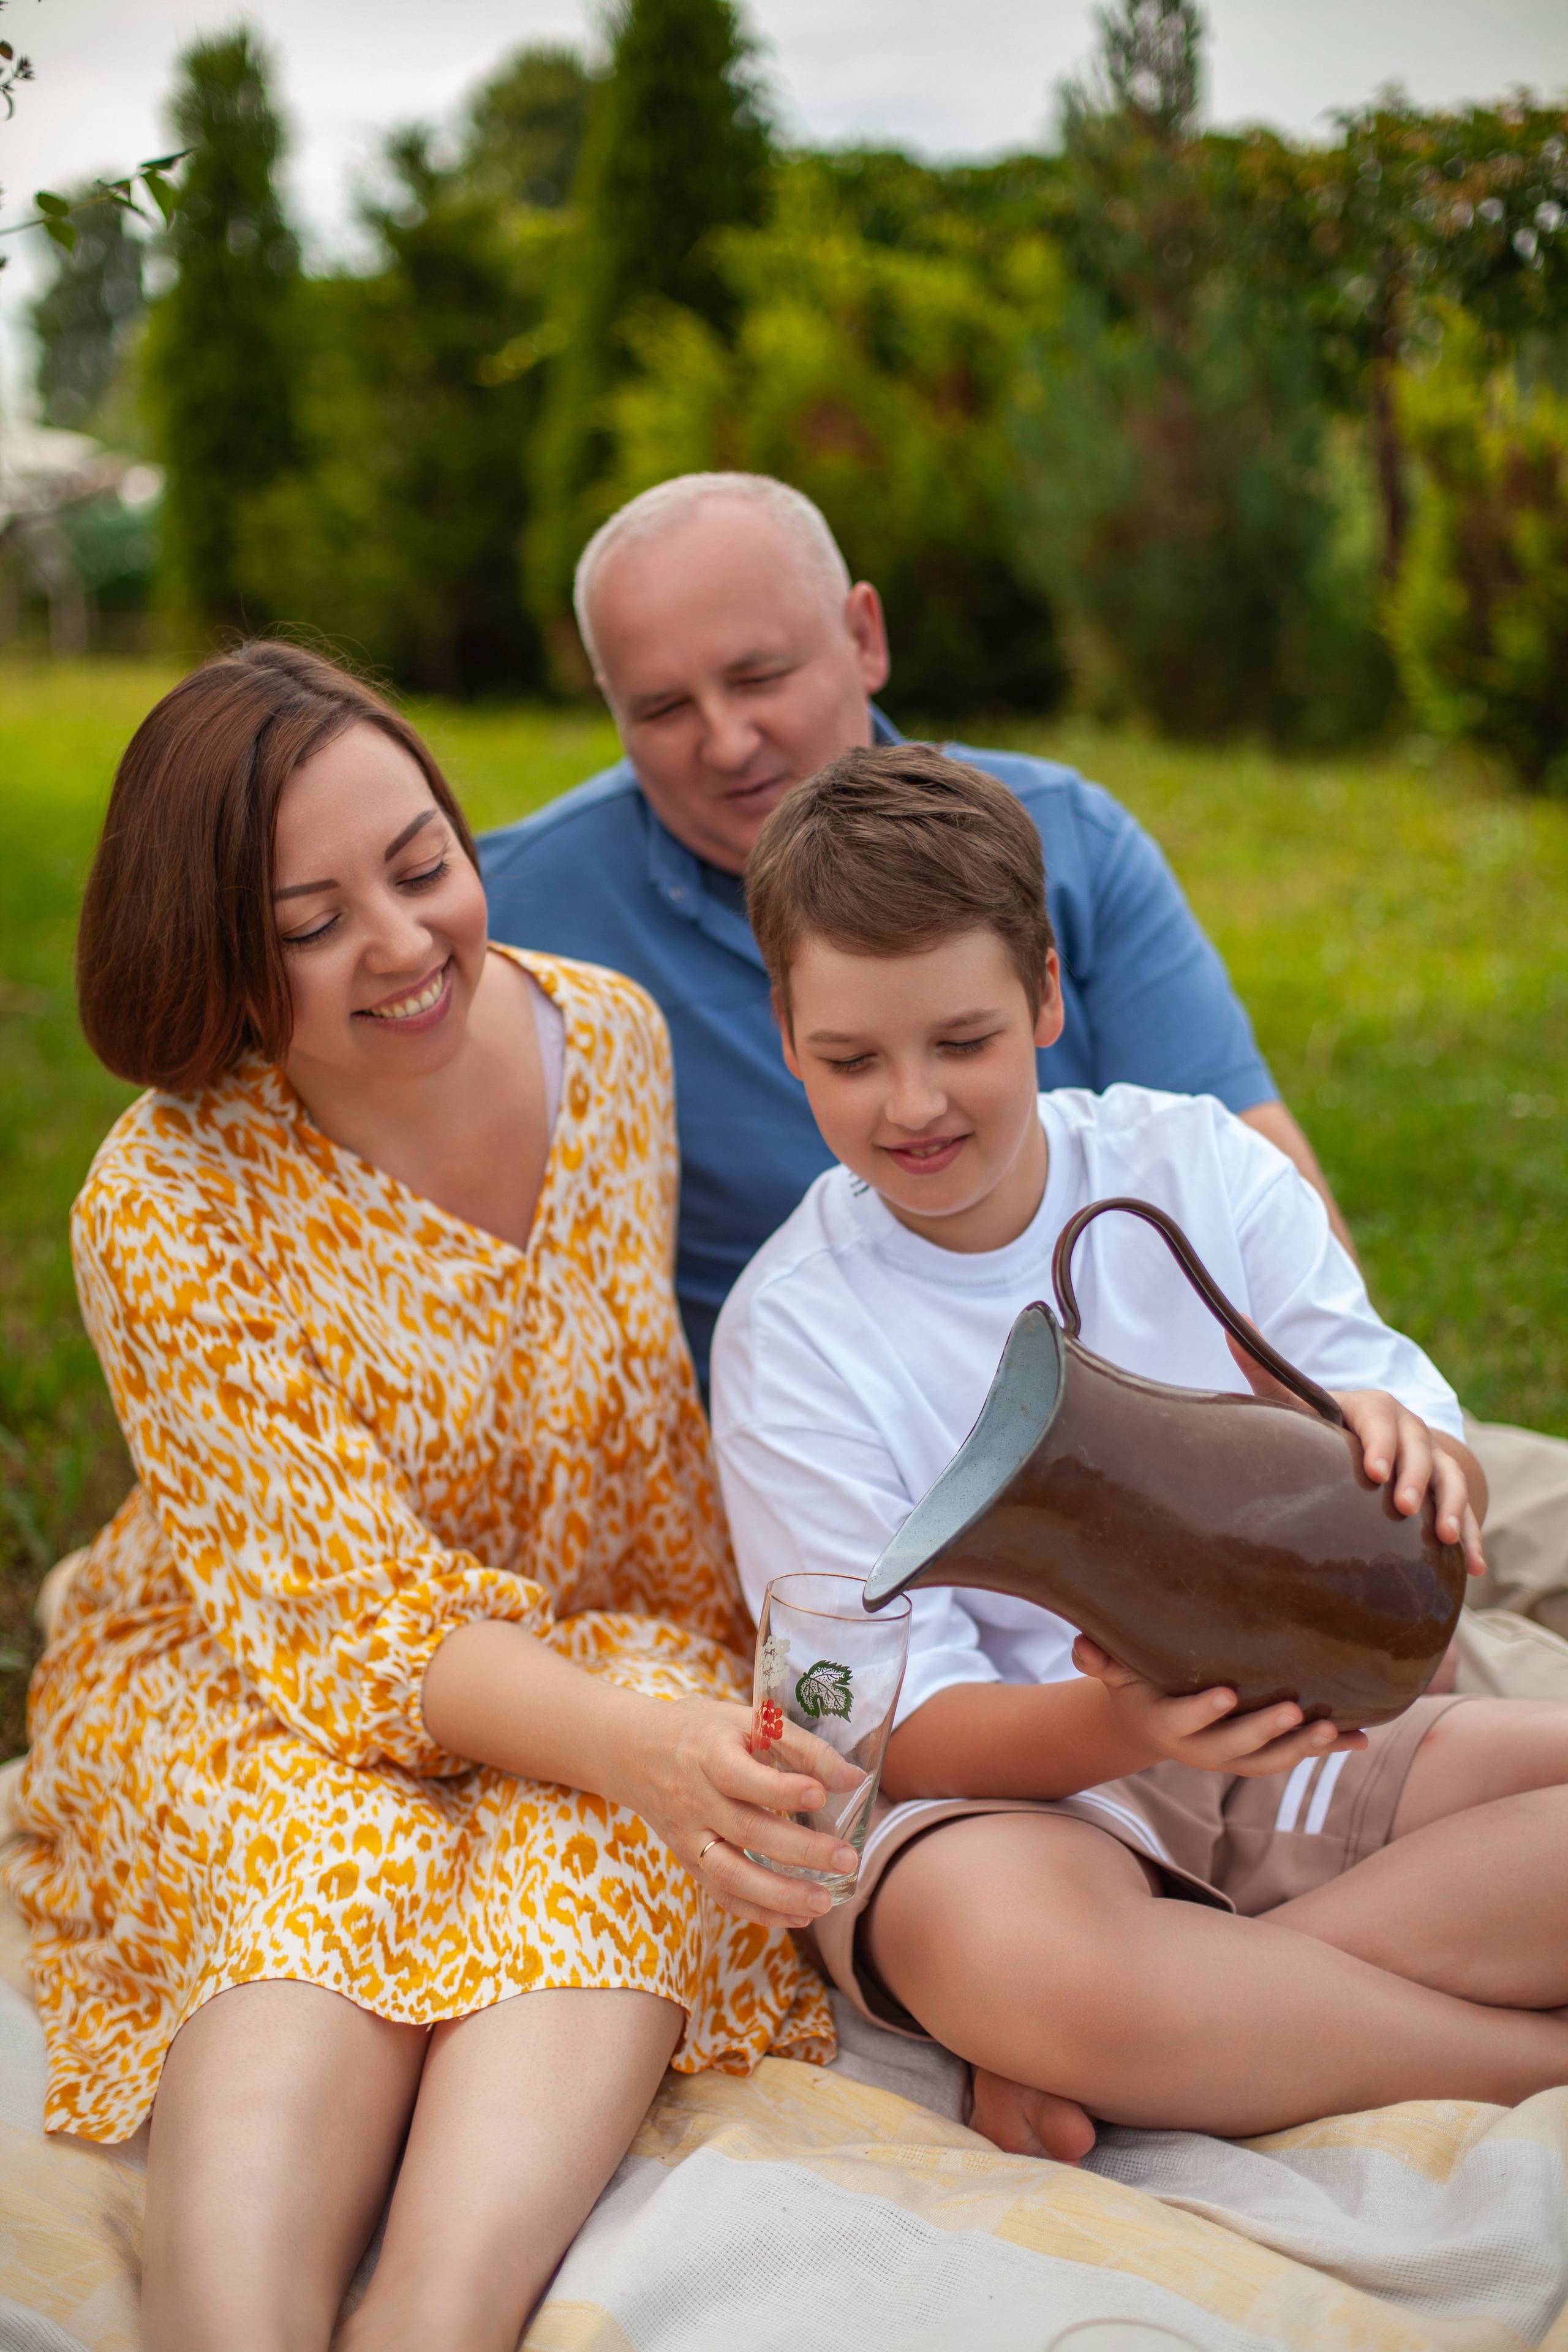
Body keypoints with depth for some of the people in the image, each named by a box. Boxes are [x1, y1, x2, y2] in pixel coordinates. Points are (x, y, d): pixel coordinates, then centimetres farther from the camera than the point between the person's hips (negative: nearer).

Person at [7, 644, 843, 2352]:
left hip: (617, 1642, 3)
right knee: (321, 1855, -36)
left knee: (593, 1852, -32)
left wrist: (701, 1690, 3)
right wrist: (639, 1746, -40)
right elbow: (350, 1610, -23)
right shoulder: (164, 1214, -19)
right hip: (244, 1686, -2)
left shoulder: (616, 1038, -5)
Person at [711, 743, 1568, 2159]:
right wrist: (1120, 1725, -34)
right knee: (1005, 1944, -39)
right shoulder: (790, 1334, -8)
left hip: (1290, 1748, 5)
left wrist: (1397, 1443, -27)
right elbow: (904, 1729, -12)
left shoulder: (1199, 1169, 0)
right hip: (1016, 1785, -4)